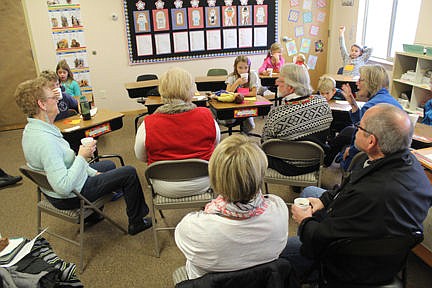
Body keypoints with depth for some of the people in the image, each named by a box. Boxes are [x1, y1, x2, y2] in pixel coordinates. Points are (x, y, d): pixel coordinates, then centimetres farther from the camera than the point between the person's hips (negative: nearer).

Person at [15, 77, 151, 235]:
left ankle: (91, 215, 40)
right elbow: (63, 187, -37)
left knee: (109, 165, 29)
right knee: (129, 173, -4)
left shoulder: (31, 128, -1)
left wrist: (92, 172, 9)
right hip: (70, 196, -10)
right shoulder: (45, 141, -35)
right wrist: (82, 157, -25)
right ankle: (136, 222, 14)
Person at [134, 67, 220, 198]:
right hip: (202, 185, 1)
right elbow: (216, 143, 3)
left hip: (165, 189, 0)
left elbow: (141, 157, -2)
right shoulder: (206, 116, -17)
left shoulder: (148, 125, -21)